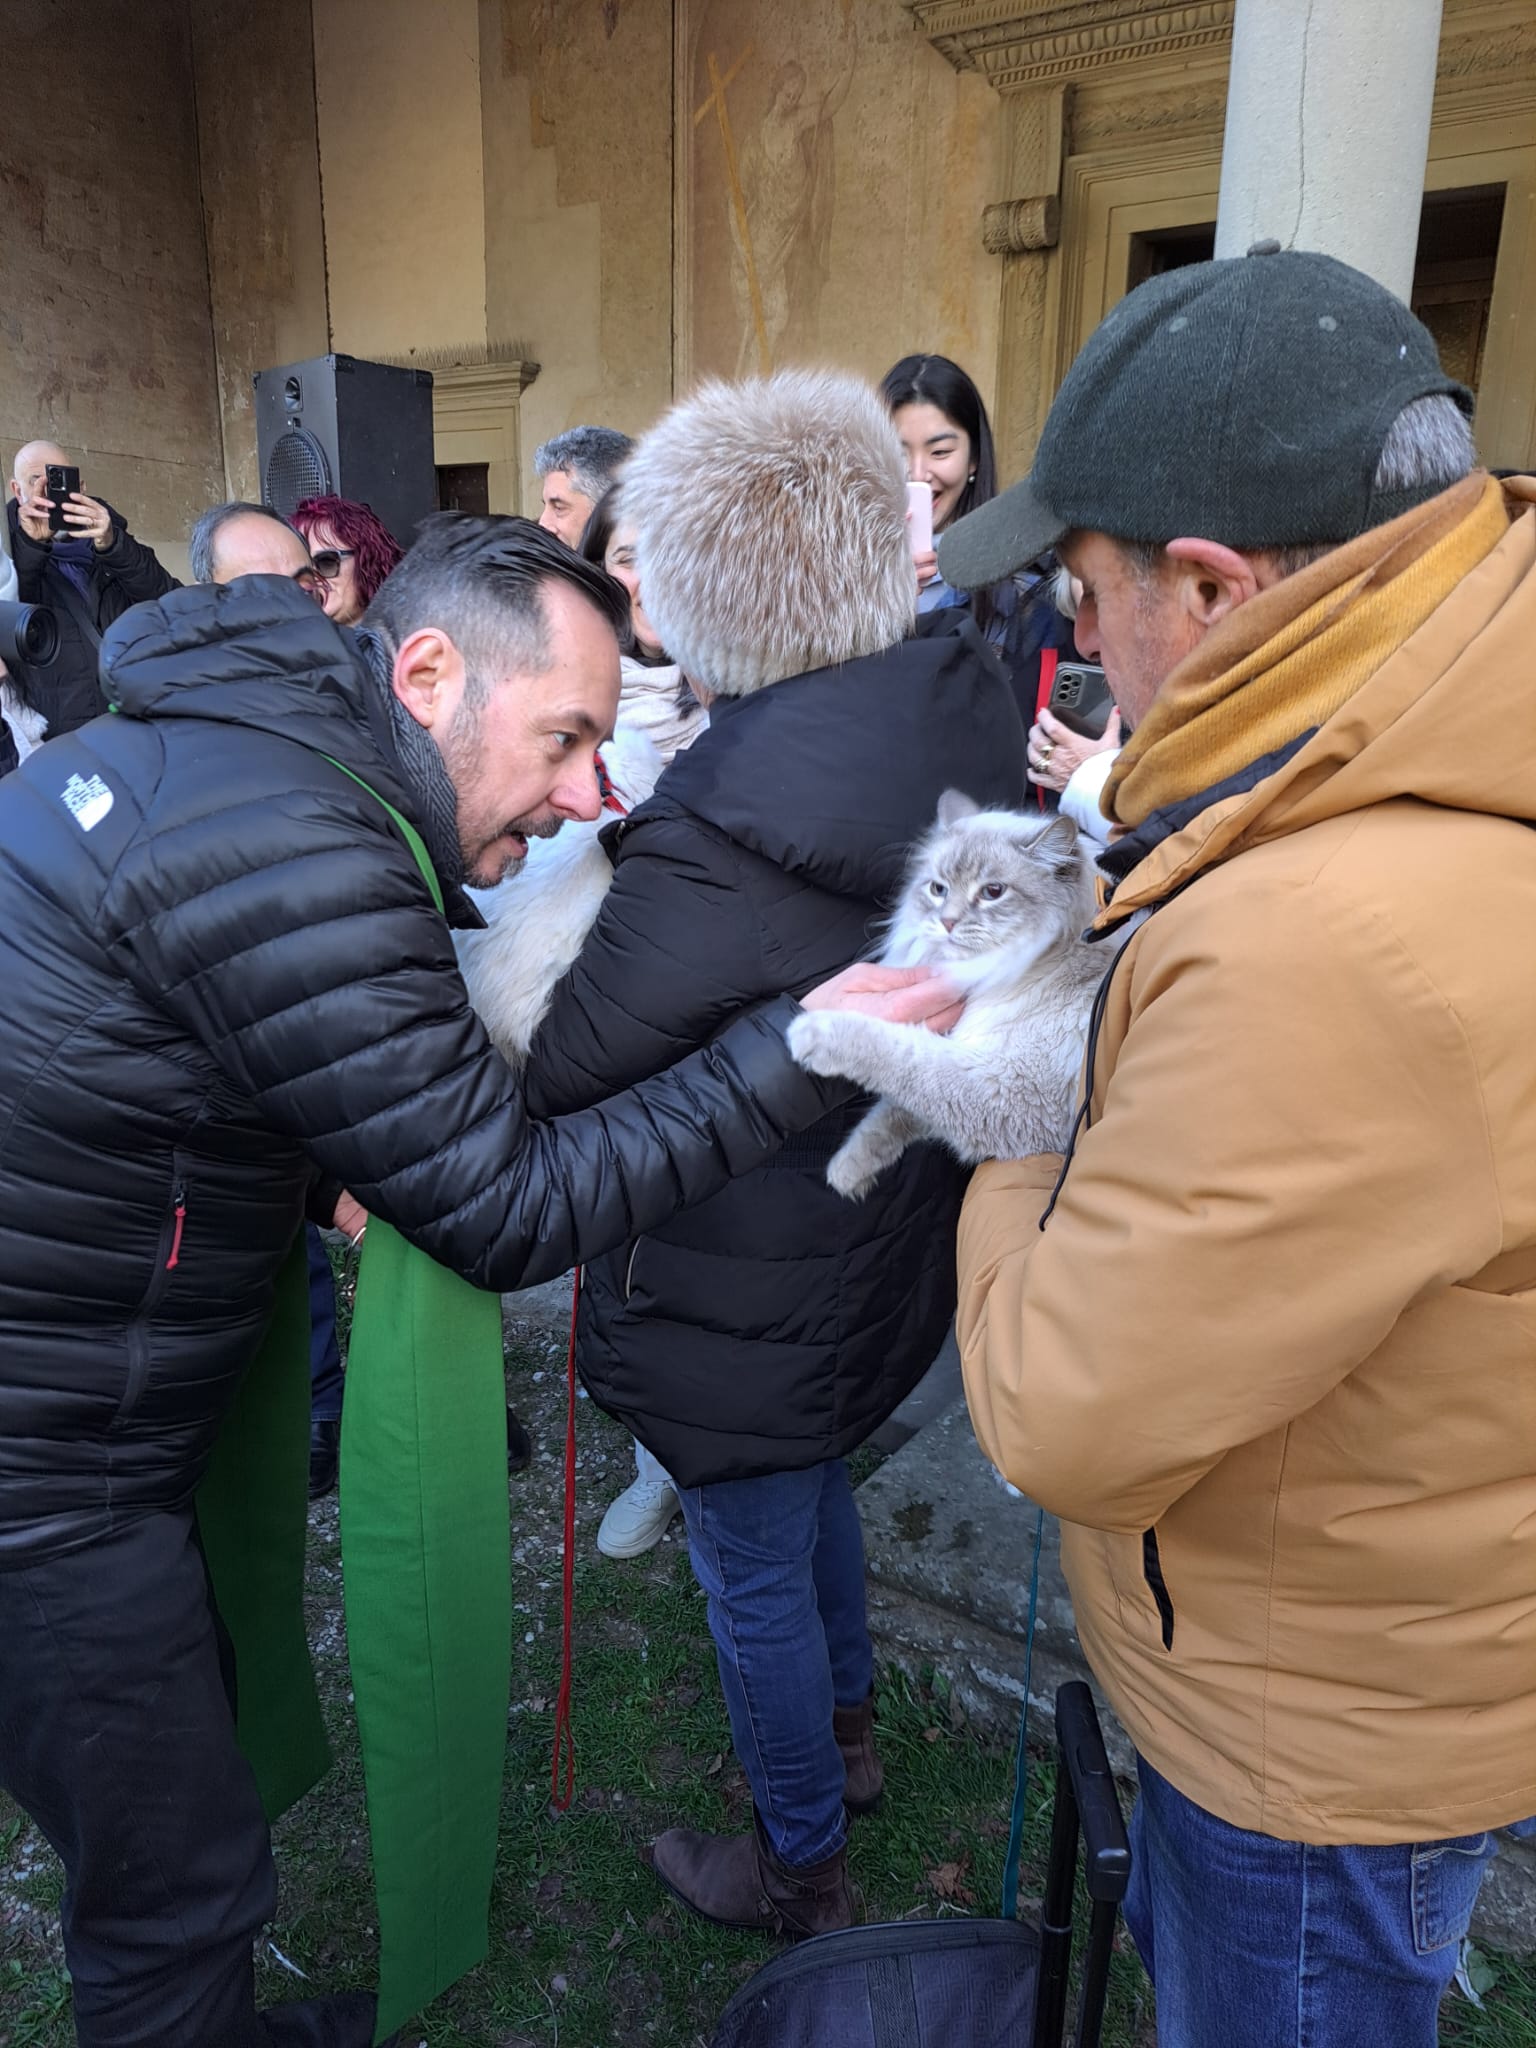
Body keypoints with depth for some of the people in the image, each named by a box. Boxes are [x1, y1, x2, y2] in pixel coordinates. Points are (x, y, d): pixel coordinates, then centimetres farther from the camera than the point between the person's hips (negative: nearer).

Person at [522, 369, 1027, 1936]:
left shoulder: (721, 838, -34)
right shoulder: (966, 727, -9)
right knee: (812, 1485, 32)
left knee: (754, 1570, 17)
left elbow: (550, 1073, -25)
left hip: (753, 1302, -8)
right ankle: (846, 1731, 58)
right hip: (891, 1248, 8)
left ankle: (799, 1873, 44)